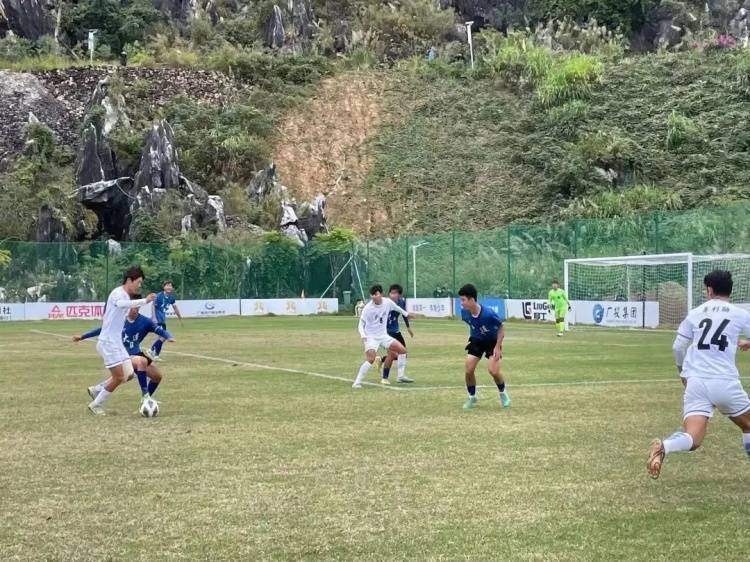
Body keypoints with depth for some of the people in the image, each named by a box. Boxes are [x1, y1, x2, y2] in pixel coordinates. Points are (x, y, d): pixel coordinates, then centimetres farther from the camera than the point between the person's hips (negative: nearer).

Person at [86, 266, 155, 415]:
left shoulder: (126, 296, 14)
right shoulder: (118, 293, -15)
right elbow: (121, 303, -40)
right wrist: (144, 301, -47)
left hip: (117, 342, 9)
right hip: (108, 342, -9)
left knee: (128, 374, 5)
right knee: (119, 377, -8)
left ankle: (97, 390, 17)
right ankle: (96, 404, 8)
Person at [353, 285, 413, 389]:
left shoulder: (387, 302, -5)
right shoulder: (368, 308, -18)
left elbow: (397, 308, 18)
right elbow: (361, 324, -11)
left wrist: (406, 314, 34)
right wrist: (363, 336, -29)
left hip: (383, 336, 6)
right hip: (371, 337, -6)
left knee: (402, 350, 3)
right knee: (371, 359, -25)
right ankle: (357, 383, -19)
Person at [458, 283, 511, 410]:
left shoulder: (488, 314, -35)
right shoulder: (464, 312, -21)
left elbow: (501, 328, -18)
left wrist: (497, 347, -21)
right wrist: (473, 335, 12)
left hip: (492, 341, -4)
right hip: (476, 341, 4)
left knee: (493, 370, -17)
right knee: (469, 370, -7)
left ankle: (503, 393, 14)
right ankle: (472, 397, 17)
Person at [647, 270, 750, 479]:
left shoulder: (695, 313, 12)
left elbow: (678, 348, 14)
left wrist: (683, 372, 33)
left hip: (696, 382, 1)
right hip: (726, 382, -1)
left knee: (692, 439, -9)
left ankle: (664, 447, -40)